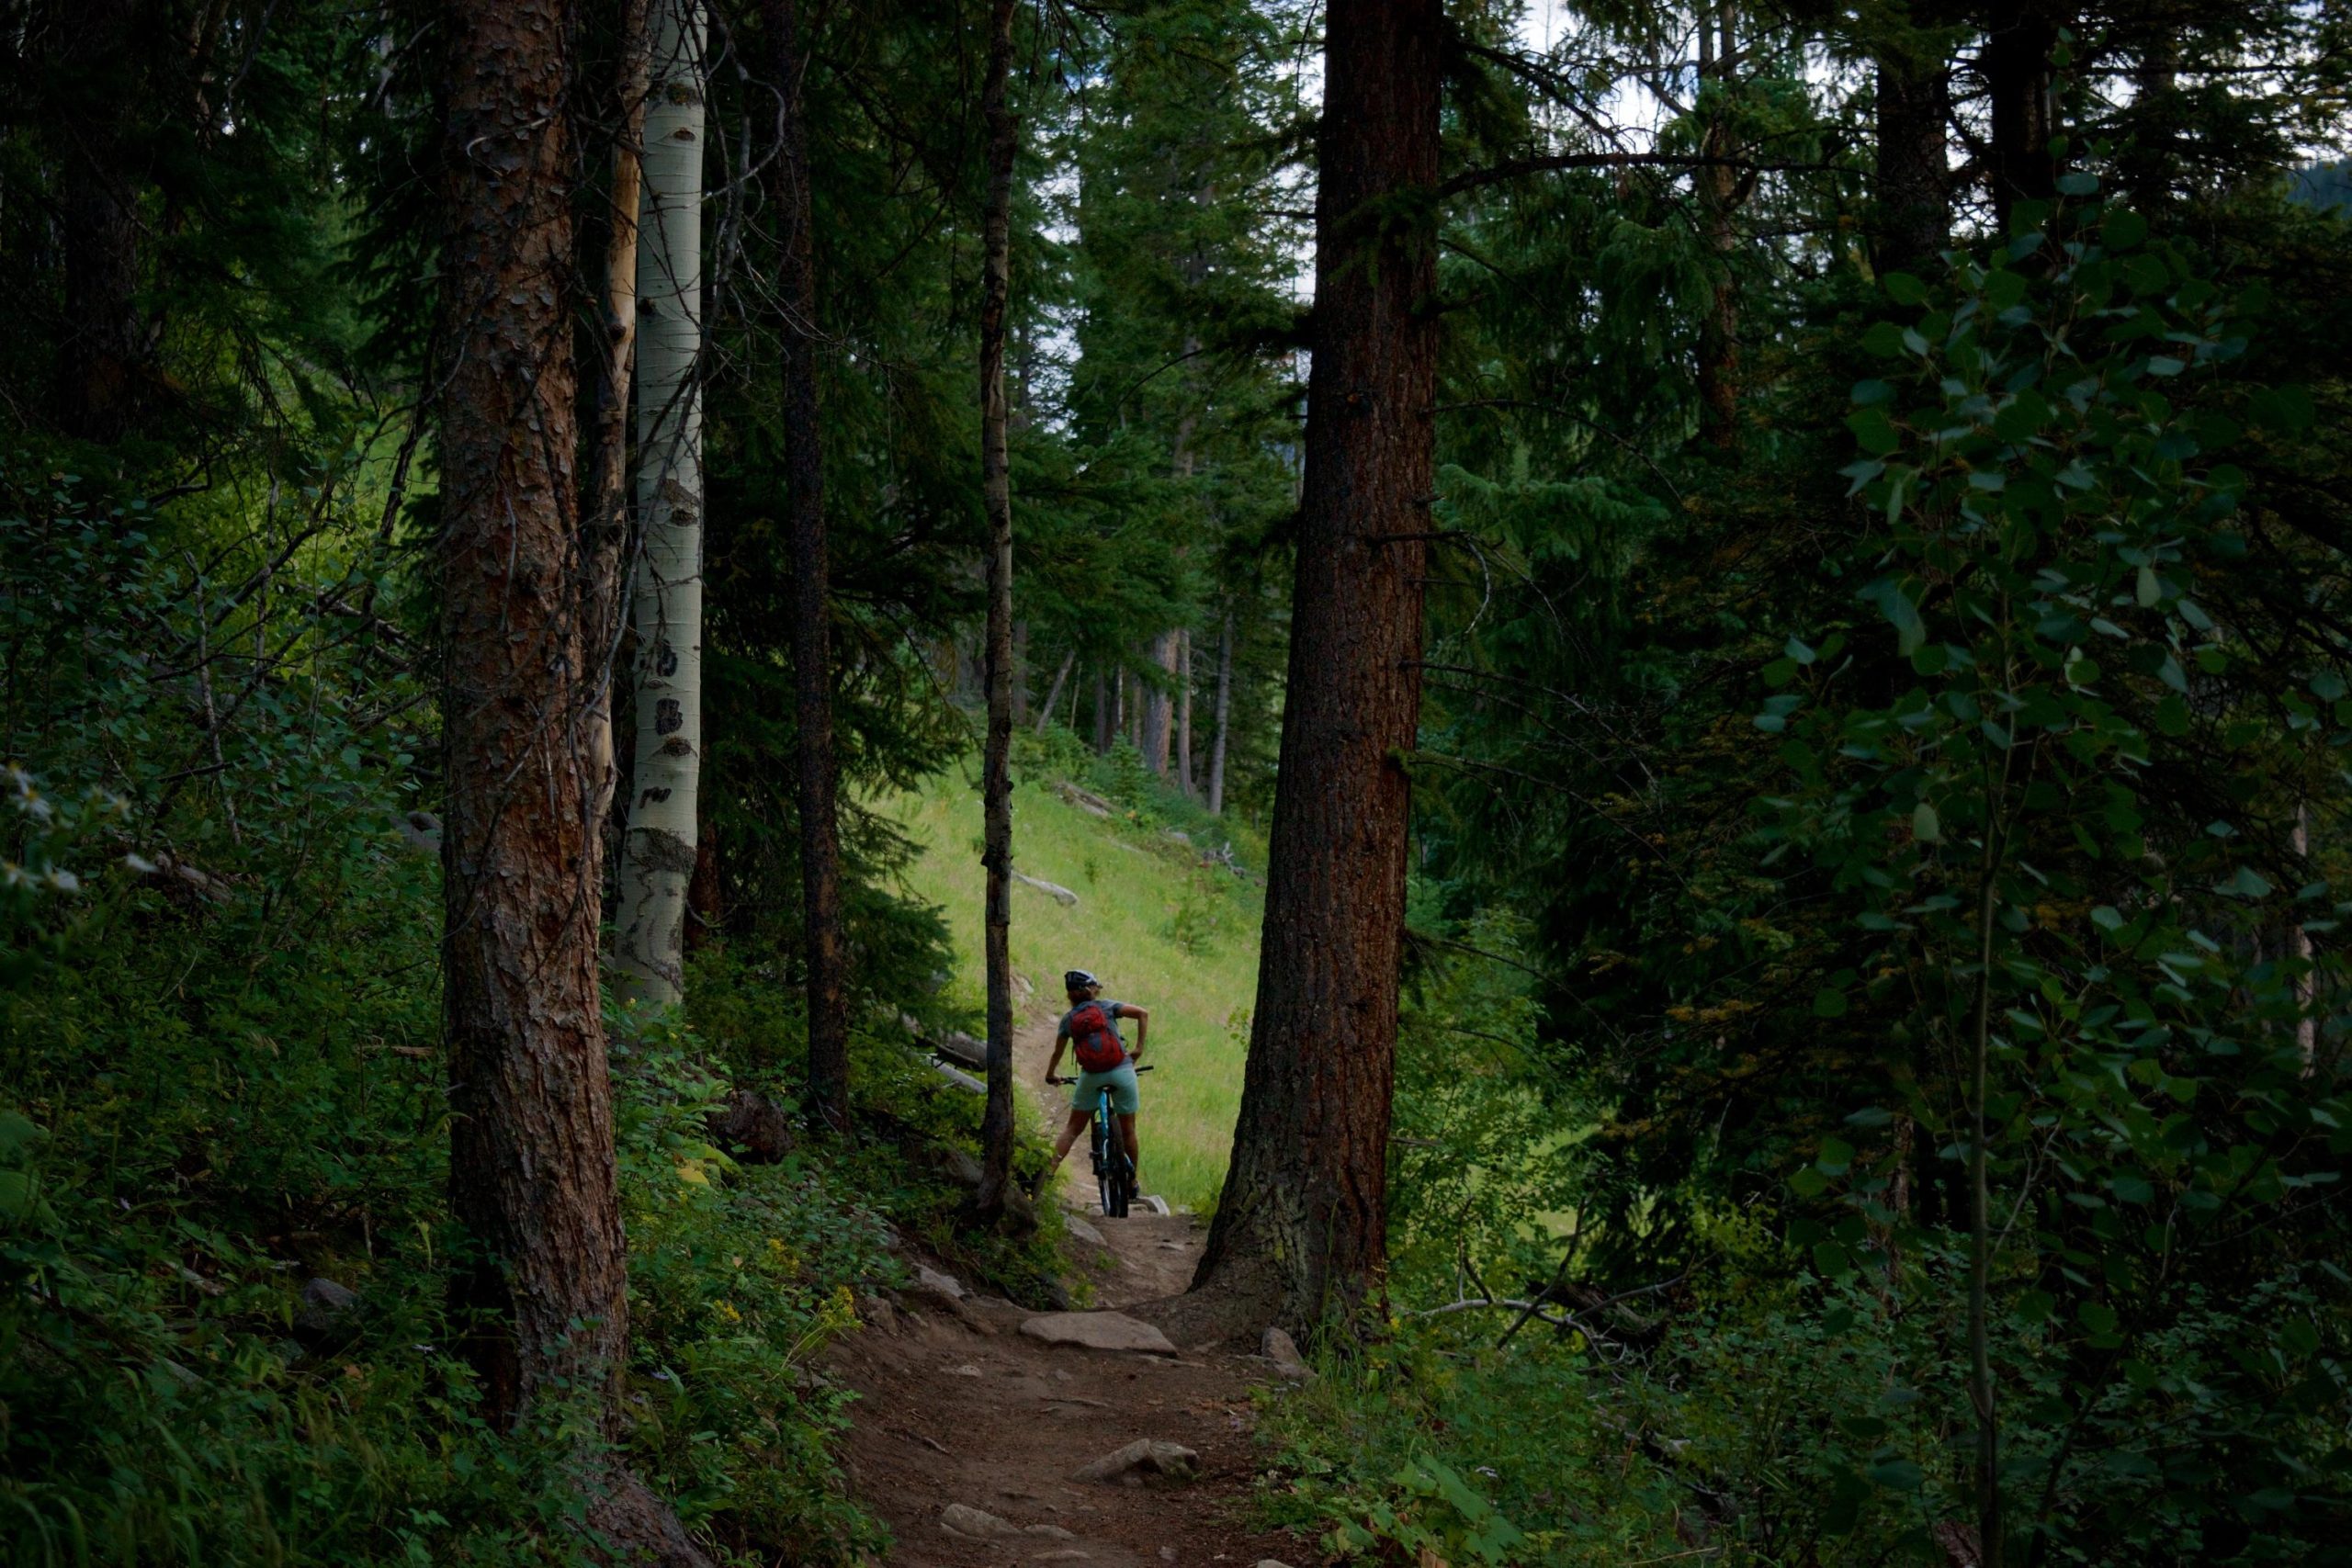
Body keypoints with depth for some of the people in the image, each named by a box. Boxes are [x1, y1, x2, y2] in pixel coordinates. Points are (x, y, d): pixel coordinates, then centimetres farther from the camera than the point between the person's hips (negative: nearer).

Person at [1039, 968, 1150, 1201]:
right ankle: (1132, 1182, 20)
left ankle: (1050, 1172, -2)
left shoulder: (1068, 1019, 8)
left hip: (1091, 1075, 1)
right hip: (1122, 1071, -1)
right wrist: (1139, 1048, 1)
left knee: (1072, 1128, 12)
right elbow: (1143, 1013, -4)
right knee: (1128, 1129, 12)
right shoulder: (1107, 1007, 5)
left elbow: (1057, 1053, 11)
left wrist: (1050, 1076, 28)